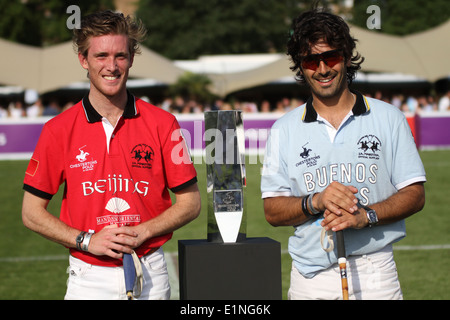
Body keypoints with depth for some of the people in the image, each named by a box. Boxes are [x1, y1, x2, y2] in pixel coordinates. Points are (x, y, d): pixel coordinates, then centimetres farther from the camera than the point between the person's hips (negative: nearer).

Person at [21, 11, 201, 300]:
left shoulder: (162, 124, -1)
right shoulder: (58, 130, -1)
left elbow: (190, 203, 2)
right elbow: (32, 212, 2)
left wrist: (141, 233, -11)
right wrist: (86, 240, -11)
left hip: (150, 277, 0)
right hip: (89, 279, 0)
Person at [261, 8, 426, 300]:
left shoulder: (388, 119, 6)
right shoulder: (284, 130, 8)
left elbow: (415, 195, 2)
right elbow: (273, 211, 4)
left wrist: (366, 215, -14)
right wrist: (316, 201, -15)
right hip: (312, 277, 1)